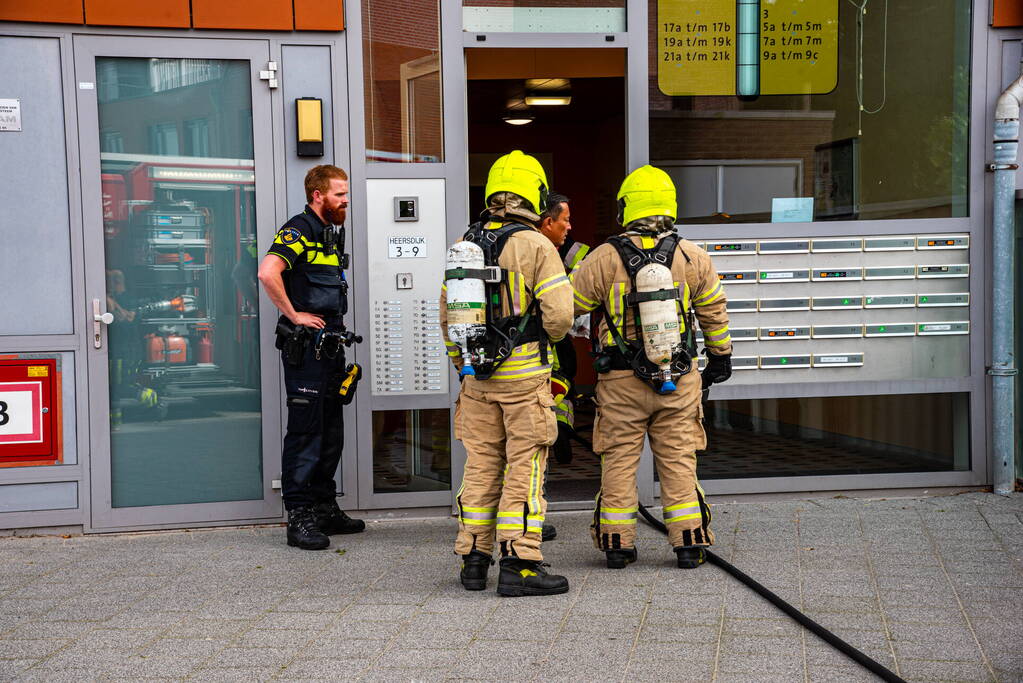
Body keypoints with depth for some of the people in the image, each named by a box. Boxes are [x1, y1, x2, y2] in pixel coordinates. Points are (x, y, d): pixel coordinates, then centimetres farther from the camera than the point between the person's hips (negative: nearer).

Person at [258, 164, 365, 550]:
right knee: (305, 431, -8)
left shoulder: (332, 233, 18)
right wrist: (295, 315, -21)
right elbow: (267, 272, -28)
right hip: (305, 348, -10)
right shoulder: (299, 230, -12)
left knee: (330, 433, 14)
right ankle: (299, 517, -4)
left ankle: (325, 510, 23)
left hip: (330, 346, 10)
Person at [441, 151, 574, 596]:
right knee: (525, 468, 0)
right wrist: (547, 338, 7)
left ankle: (473, 560, 17)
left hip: (477, 375, 5)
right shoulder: (536, 246, -10)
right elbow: (560, 313, -16)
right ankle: (519, 564, -1)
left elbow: (448, 312, 13)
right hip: (524, 374, -5)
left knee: (480, 466, 12)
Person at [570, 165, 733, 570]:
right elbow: (714, 312, 9)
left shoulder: (604, 259, -8)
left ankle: (617, 544, 12)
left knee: (619, 461, 8)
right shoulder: (692, 257, -1)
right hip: (678, 380, 1)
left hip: (620, 381, -1)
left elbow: (569, 305, 2)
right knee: (678, 460, 8)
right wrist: (721, 355, 23)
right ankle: (689, 544, 9)